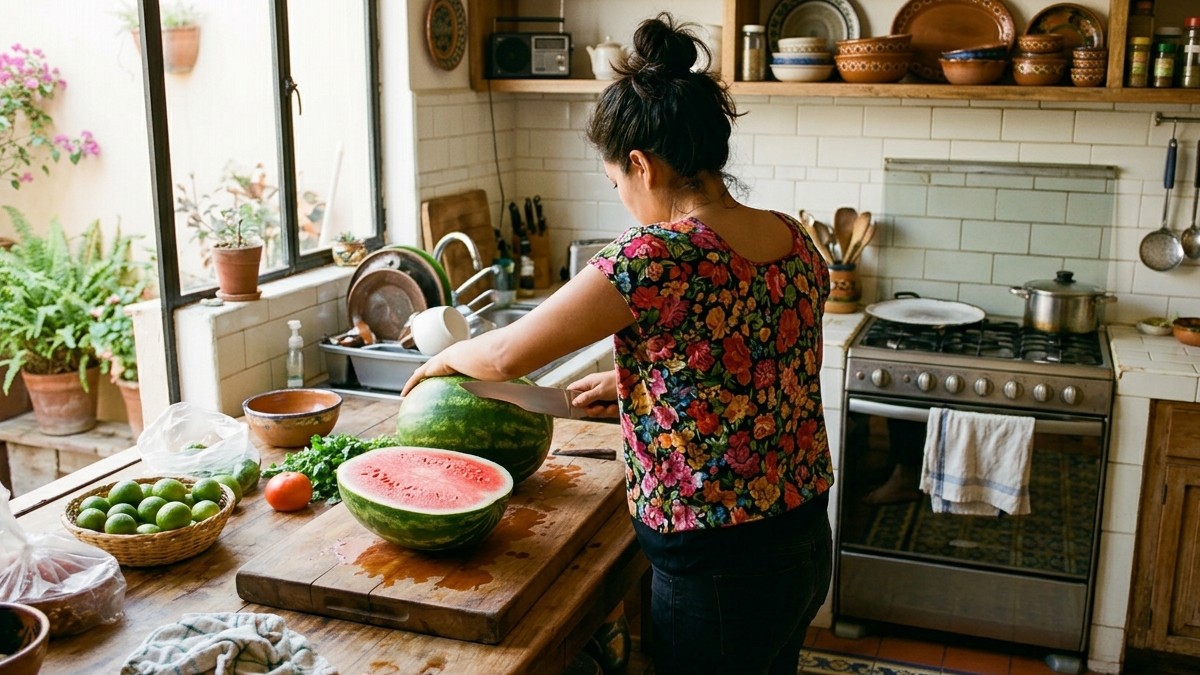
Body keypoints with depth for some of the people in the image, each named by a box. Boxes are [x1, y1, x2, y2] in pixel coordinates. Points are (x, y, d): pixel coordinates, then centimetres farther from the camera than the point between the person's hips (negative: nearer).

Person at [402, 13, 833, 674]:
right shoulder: (795, 242, 0)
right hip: (806, 544, 8)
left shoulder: (656, 257, -24)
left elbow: (508, 354, -15)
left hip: (717, 571, -7)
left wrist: (446, 357, 6)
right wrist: (633, 375, 19)